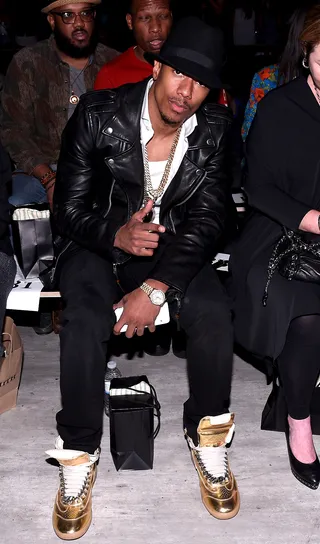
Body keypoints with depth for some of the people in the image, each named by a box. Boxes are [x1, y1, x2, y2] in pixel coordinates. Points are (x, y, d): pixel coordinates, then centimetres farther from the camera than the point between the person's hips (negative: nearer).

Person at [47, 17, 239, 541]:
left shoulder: (215, 128, -9)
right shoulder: (99, 114, -15)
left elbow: (208, 218, -11)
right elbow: (69, 207, -9)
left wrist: (156, 288, -24)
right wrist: (118, 236, -31)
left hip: (173, 245, 2)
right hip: (101, 243, -1)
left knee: (214, 314, -26)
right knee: (85, 322, -30)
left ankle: (208, 438, -1)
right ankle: (78, 458, -10)